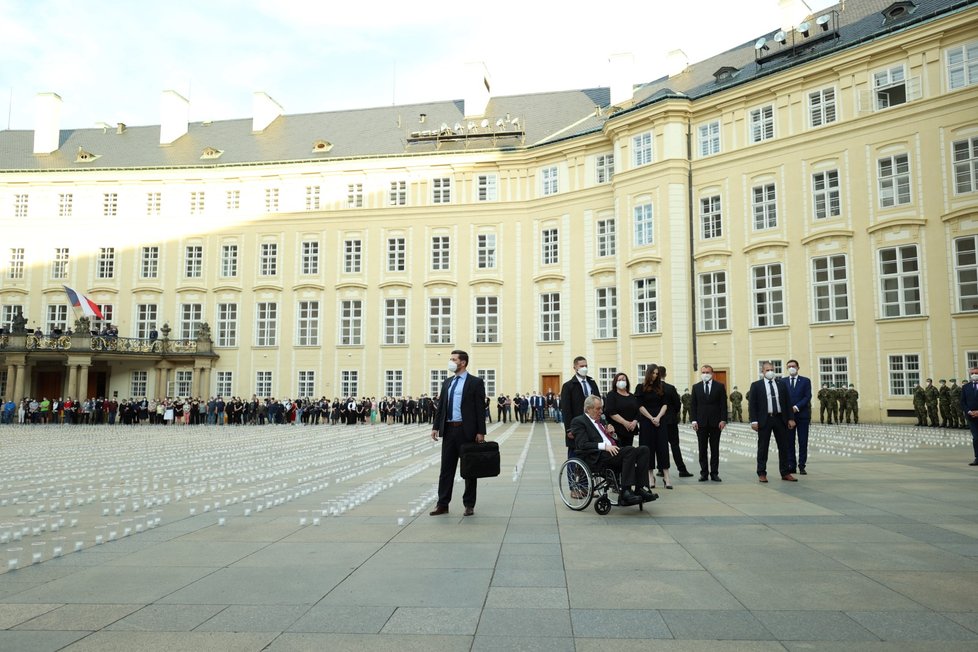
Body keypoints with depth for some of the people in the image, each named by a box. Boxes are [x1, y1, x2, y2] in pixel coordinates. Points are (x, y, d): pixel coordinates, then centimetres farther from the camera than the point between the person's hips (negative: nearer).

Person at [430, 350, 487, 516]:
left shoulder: (475, 382, -4)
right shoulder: (447, 382, 13)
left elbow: (480, 408, -8)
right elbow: (441, 406, 14)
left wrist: (480, 432, -12)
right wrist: (436, 426, 5)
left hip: (466, 430, -5)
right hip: (449, 429, 5)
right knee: (446, 468, 7)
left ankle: (469, 504, 15)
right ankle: (443, 504, 13)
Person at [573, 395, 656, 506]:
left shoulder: (600, 421, 28)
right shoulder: (578, 421, 2)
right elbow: (583, 445, -12)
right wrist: (604, 446, -22)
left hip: (612, 451, 9)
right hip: (596, 457, -9)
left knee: (643, 450, -12)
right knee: (630, 450, -30)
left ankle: (639, 488, -19)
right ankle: (626, 492, -30)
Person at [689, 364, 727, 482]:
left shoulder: (720, 386, 4)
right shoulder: (696, 387, 7)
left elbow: (723, 404, 1)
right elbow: (693, 405, 5)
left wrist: (723, 420, -8)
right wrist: (693, 420, -4)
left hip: (715, 422, -1)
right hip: (701, 423, 1)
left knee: (715, 449, 4)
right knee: (702, 449, 3)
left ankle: (714, 473, 9)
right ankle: (704, 473, 8)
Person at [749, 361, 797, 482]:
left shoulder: (782, 383, 9)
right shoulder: (756, 385, 0)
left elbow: (788, 402, 9)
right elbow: (752, 404, -3)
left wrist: (791, 418, 2)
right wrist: (754, 421, -11)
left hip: (780, 419, 3)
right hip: (764, 419, -3)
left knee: (784, 446, 7)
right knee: (763, 448, 2)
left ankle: (785, 473, 17)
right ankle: (762, 473, 10)